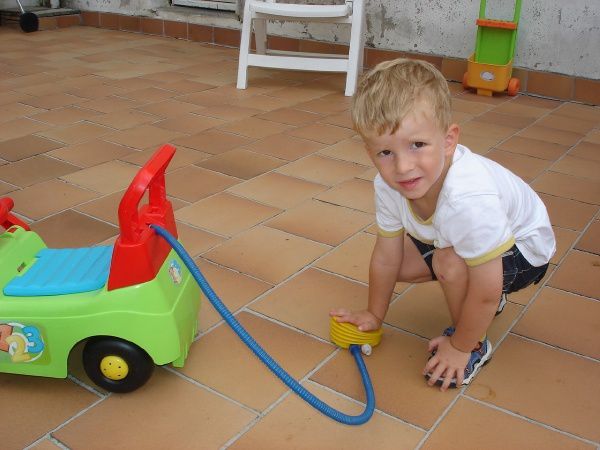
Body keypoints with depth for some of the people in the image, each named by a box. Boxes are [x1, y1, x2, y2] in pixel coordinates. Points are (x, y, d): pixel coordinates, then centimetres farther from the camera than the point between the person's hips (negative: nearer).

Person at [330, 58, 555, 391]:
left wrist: (460, 347, -19)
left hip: (522, 247, -7)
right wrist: (374, 315, 2)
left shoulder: (468, 198, -45)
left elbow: (487, 290, -34)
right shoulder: (387, 185, -24)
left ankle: (475, 347, -4)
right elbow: (386, 257, -10)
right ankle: (480, 305, 20)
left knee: (450, 261, -31)